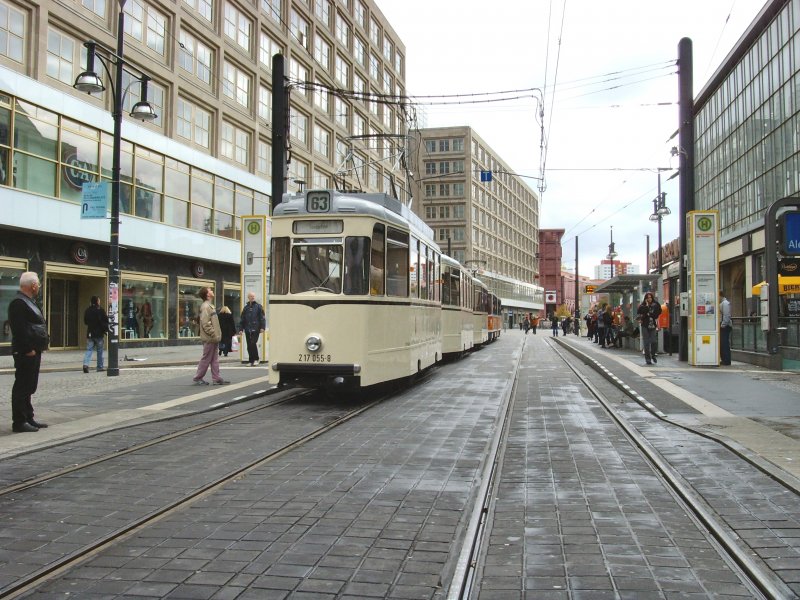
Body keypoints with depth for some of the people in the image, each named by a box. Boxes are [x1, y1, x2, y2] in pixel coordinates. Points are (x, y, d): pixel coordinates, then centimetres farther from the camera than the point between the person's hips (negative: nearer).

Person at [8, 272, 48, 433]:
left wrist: (39, 347, 17)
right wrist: (28, 350, -22)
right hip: (26, 353, -10)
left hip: (33, 352, 10)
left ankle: (28, 418, 23)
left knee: (28, 387, 15)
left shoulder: (27, 302, 18)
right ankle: (19, 422, 0)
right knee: (22, 387, -5)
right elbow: (19, 329, -22)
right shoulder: (18, 303, -14)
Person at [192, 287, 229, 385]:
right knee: (206, 359, -2)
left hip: (213, 338, 10)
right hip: (209, 338, -10)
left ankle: (217, 378, 13)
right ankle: (197, 378, 6)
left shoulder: (210, 306, 17)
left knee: (215, 359, 10)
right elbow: (206, 324, -22)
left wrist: (217, 335, 15)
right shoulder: (205, 307, -14)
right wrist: (214, 335, -20)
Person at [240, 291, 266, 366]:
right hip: (247, 329, 4)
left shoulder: (258, 306, 3)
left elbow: (262, 318, -1)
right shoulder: (246, 308, 14)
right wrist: (241, 329, 9)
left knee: (253, 343, -14)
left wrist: (262, 327, -10)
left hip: (255, 329, -4)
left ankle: (255, 359, -2)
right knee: (249, 346, 5)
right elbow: (242, 319, 16)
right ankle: (251, 361, 13)